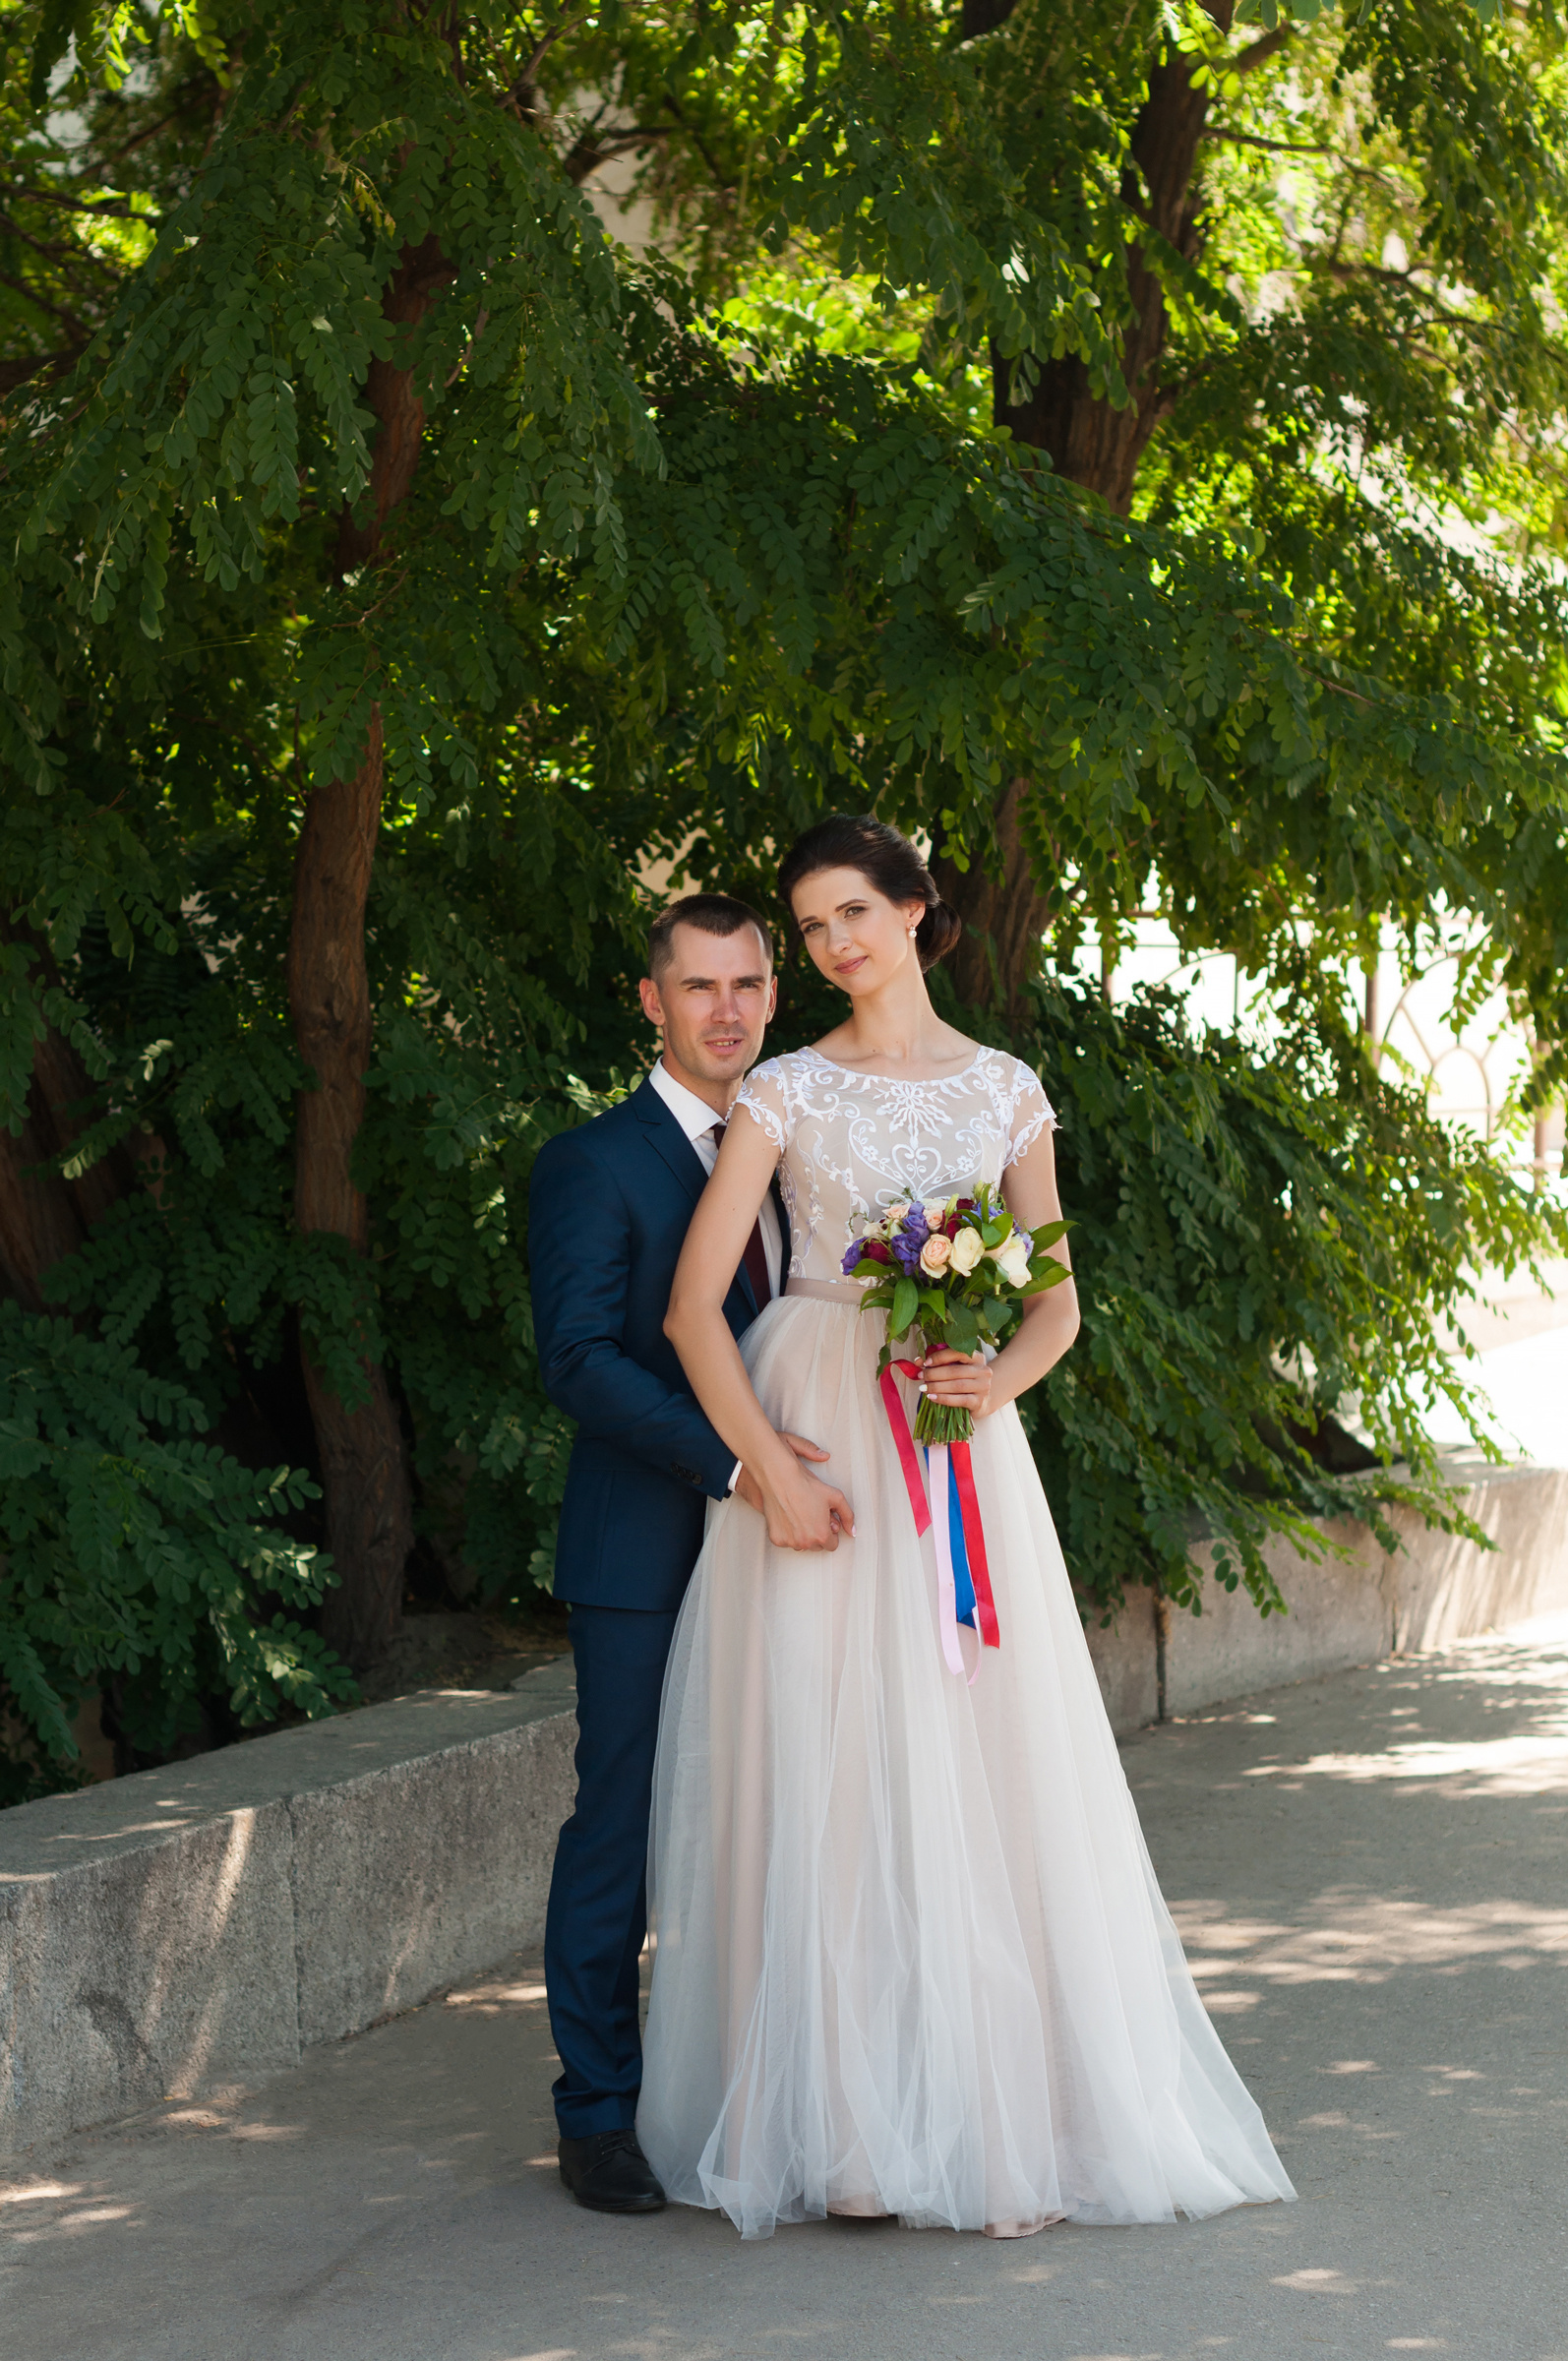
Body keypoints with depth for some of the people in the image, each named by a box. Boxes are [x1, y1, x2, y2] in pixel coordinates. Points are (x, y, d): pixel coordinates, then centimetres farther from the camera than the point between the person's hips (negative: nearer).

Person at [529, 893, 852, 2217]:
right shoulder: (594, 1166, -6)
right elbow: (579, 1360, -15)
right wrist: (732, 1461, -23)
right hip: (646, 1559, -5)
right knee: (621, 1834, 0)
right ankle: (602, 2117, 9)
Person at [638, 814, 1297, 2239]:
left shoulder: (1005, 1091, 10)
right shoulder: (787, 1092, 2)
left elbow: (1056, 1299, 8)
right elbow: (695, 1303, -5)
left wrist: (1004, 1374, -14)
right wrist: (772, 1469, -15)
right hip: (813, 1435, -2)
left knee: (987, 1769, -1)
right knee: (822, 1766, -4)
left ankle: (1012, 2106, 6)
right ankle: (834, 2111, 2)